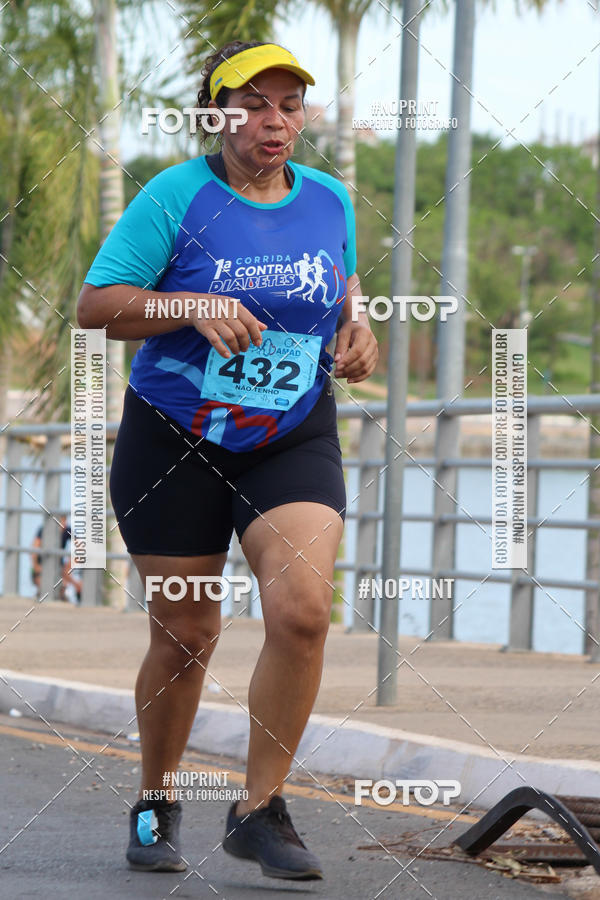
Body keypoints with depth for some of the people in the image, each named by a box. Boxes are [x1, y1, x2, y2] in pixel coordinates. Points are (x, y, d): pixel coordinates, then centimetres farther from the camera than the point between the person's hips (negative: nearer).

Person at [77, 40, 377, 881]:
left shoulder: (328, 200, 5)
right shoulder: (176, 196, -8)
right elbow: (97, 304, -11)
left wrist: (356, 336, 0)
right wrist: (196, 308, -24)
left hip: (294, 441, 2)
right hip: (174, 441, -2)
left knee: (302, 608, -19)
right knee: (185, 636, 4)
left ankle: (260, 810, -7)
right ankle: (156, 804, 29)